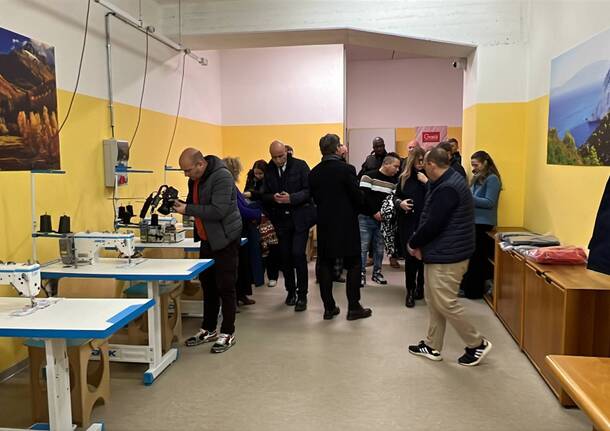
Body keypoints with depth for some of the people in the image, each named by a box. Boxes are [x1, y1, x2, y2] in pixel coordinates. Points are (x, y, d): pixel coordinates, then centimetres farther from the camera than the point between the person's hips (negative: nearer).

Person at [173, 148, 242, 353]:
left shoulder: (221, 176, -20)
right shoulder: (194, 179, 7)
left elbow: (218, 211, -28)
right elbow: (194, 203, 19)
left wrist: (187, 209, -24)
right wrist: (179, 204, -2)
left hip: (225, 238, -9)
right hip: (207, 239, 9)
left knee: (225, 287, -1)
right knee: (207, 284, 14)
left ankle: (228, 333, 13)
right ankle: (208, 329, 28)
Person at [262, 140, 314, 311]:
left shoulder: (300, 166, -4)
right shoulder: (269, 171, 5)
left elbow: (309, 190, -8)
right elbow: (265, 195, 8)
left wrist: (291, 198, -22)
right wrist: (273, 198, -14)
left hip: (300, 217, -4)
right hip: (281, 220, 4)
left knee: (298, 254, -10)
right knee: (285, 256, 9)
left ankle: (302, 295, 3)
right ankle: (291, 291, 27)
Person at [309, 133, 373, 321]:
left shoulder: (314, 172, 0)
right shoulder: (346, 169, -14)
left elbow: (315, 198, 6)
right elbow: (358, 198, -12)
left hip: (324, 224, 5)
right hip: (347, 224, -4)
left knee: (325, 265, 11)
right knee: (353, 265, 8)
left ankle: (329, 307, 17)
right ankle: (353, 307, 12)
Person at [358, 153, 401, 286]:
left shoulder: (393, 181, 9)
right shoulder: (369, 176, -9)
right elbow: (364, 196, -15)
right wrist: (375, 212, -17)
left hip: (383, 220, 5)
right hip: (366, 218, -5)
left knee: (379, 248, 10)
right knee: (363, 247, -2)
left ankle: (377, 273, 23)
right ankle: (361, 274, 6)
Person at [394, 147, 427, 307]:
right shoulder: (404, 178, 6)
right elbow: (395, 196, 13)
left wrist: (427, 182, -18)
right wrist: (399, 203, -7)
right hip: (407, 223, 2)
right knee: (409, 257, 2)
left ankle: (420, 288, 25)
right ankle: (410, 291, 15)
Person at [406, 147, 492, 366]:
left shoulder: (447, 188, -21)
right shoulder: (447, 182, 13)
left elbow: (432, 224, -22)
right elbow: (430, 220, 13)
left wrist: (413, 244, -7)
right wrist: (421, 244, 2)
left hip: (447, 256, -10)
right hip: (441, 253, 10)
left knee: (446, 303, -2)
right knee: (433, 301, 15)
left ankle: (477, 344, 14)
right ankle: (432, 346, 25)